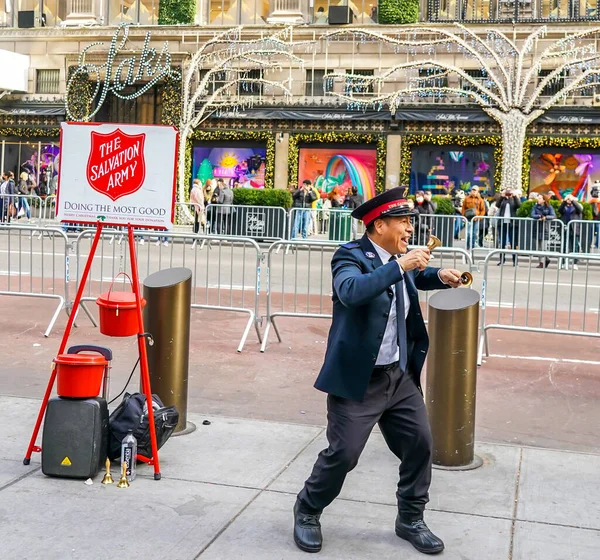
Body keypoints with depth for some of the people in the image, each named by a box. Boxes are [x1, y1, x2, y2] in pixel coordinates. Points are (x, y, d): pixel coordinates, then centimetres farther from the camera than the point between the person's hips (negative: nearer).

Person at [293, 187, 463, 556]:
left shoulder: (398, 257, 7)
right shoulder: (351, 255, -15)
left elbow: (416, 278, 30)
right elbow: (350, 291, -37)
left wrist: (439, 276, 8)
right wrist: (400, 266, -37)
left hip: (400, 376, 7)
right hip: (358, 379, -7)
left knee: (420, 444, 9)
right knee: (342, 454, -3)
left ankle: (411, 519, 27)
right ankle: (307, 512, 22)